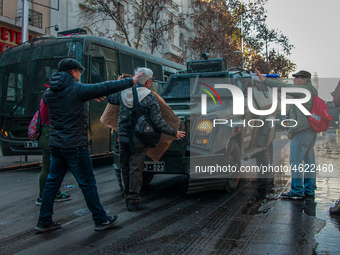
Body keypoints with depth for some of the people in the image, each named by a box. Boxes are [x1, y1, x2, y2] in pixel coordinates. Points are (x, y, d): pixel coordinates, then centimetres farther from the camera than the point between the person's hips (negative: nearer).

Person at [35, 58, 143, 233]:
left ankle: (44, 222, 22)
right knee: (88, 184, 3)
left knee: (52, 182, 15)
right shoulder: (77, 89, -14)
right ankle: (101, 220, 14)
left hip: (56, 145, 7)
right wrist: (131, 82, -1)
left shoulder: (50, 92, 7)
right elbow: (105, 88, -12)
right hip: (75, 147, -7)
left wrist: (87, 98, 25)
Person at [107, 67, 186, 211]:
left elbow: (110, 98, 24)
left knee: (125, 168, 16)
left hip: (123, 137, 6)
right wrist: (174, 133, -2)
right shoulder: (150, 98, -12)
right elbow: (158, 122, -14)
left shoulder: (123, 93, 2)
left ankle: (128, 197, 28)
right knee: (135, 170, 2)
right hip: (138, 140, -5)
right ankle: (134, 201, 9)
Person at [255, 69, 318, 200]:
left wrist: (264, 79, -13)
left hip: (302, 130, -10)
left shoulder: (304, 90, -11)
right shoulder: (312, 91, 19)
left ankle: (297, 191, -5)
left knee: (296, 160, -7)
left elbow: (283, 87, -16)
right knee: (309, 160, 12)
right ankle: (309, 190, 18)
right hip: (311, 130, 10)